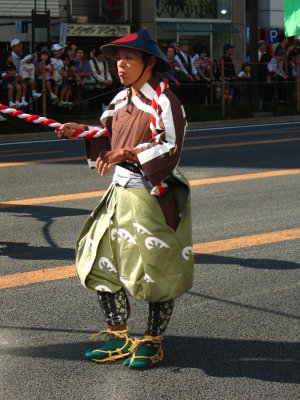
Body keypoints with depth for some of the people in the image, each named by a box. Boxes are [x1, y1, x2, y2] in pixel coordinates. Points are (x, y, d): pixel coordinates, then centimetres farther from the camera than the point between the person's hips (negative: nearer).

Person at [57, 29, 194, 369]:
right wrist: (83, 132, 4)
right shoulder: (121, 100, 11)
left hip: (154, 198, -8)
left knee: (157, 270, 1)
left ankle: (152, 342, 18)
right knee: (102, 264, 10)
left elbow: (171, 149, -22)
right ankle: (118, 338, 23)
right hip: (120, 194, 8)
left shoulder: (164, 101, -14)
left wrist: (128, 154, -30)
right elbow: (108, 134, 21)